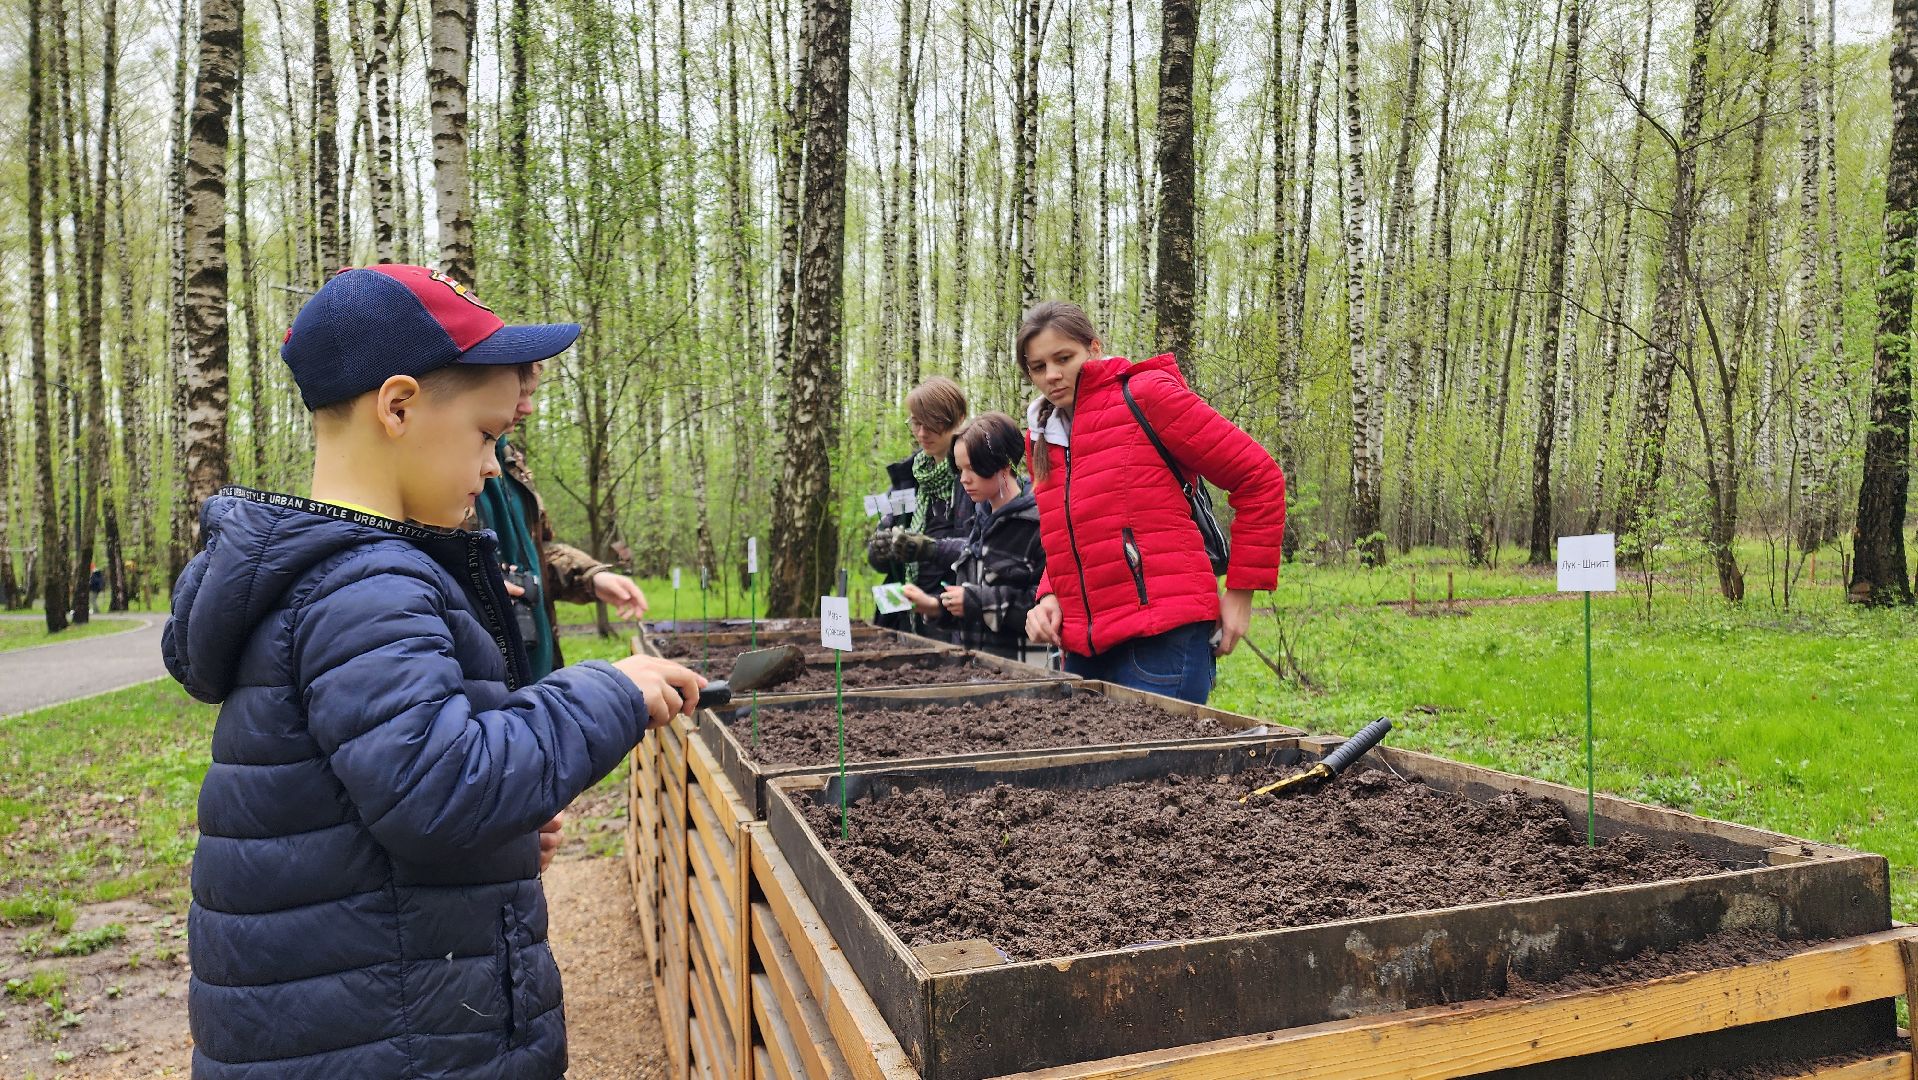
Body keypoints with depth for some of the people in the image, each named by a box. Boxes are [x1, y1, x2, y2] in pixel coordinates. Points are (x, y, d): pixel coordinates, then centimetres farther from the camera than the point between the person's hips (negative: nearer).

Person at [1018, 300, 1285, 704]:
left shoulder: (1145, 395, -4)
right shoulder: (1041, 438, 16)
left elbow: (1260, 477, -4)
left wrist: (1240, 591, -3)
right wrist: (1050, 596, 6)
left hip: (1164, 639, -7)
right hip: (1085, 647, 7)